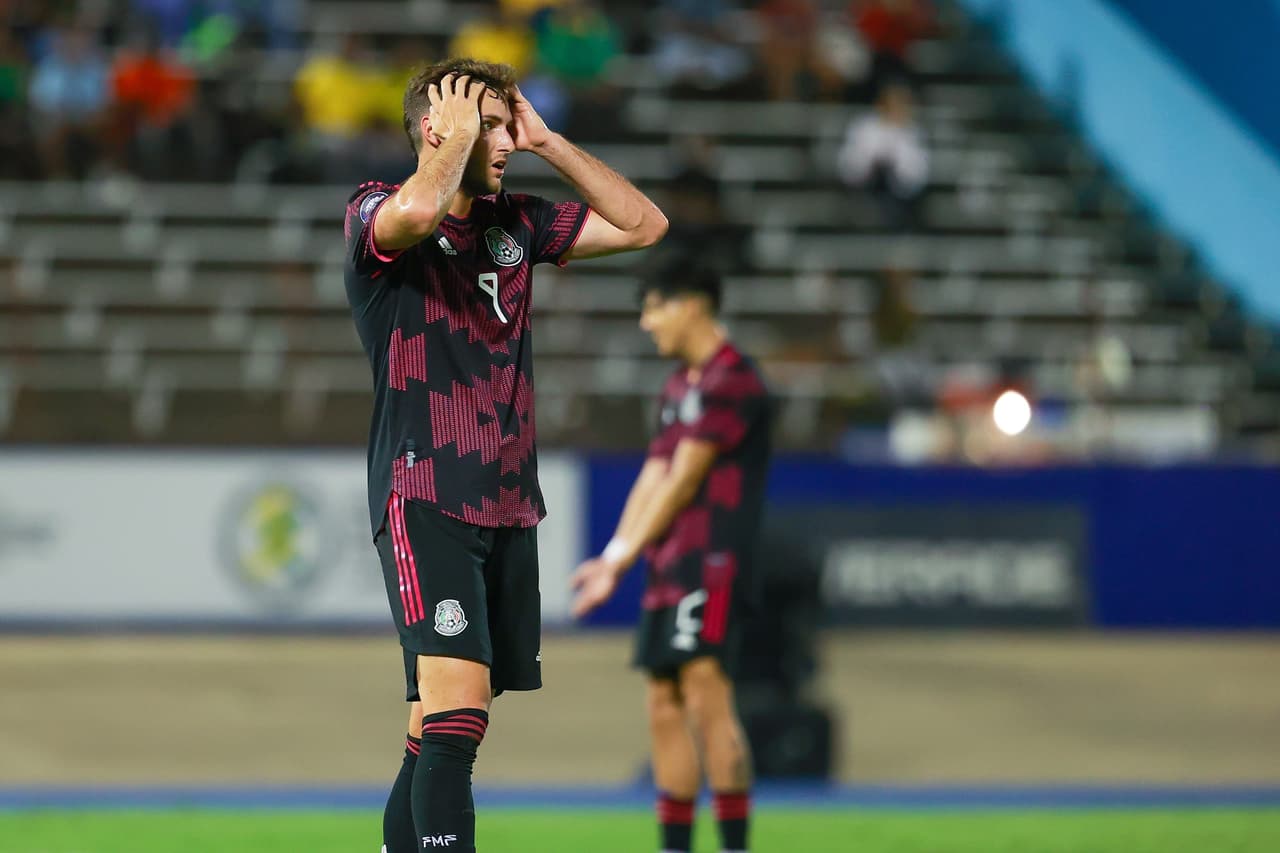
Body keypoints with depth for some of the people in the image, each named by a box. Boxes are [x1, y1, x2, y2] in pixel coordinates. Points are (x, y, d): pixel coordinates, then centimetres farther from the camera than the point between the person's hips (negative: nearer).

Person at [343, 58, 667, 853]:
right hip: (425, 502, -6)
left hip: (508, 506, 7)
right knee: (458, 707, -20)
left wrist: (546, 140, 7)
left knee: (442, 726, 9)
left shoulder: (516, 222, 13)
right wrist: (457, 133, -11)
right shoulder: (377, 213, -5)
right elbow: (418, 209, -29)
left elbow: (643, 225, 12)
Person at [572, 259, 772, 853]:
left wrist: (624, 554, -8)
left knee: (705, 695, -15)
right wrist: (613, 559, 8)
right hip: (669, 569, 9)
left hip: (711, 562, -9)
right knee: (665, 708, 7)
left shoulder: (732, 380, -10)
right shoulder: (679, 386, 19)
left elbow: (682, 480, -12)